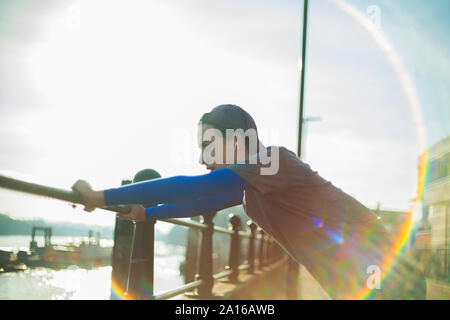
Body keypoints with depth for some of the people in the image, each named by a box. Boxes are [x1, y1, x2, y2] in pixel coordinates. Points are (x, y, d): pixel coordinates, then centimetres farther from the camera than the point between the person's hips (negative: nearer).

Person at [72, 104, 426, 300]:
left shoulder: (273, 161, -16)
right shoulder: (252, 186, 12)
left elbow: (189, 188, -18)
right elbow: (205, 203, 28)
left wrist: (102, 197, -13)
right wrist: (146, 213, 32)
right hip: (356, 284, 9)